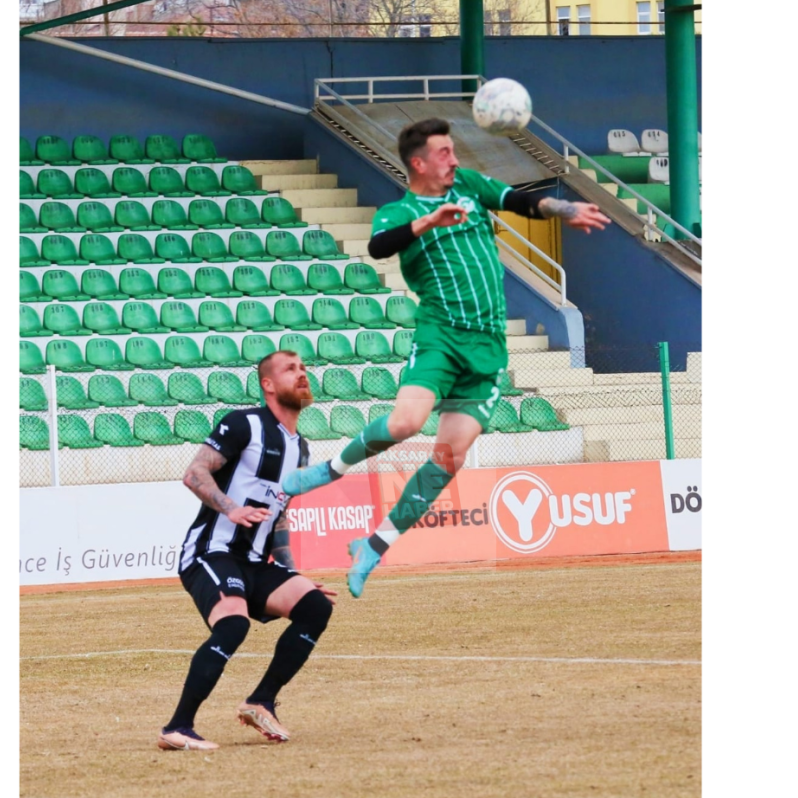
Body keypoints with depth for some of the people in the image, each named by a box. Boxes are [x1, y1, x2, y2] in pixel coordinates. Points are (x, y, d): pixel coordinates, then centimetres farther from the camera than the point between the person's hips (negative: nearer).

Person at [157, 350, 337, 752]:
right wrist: (230, 508, -28)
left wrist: (292, 577, 22)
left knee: (316, 605, -8)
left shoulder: (299, 448, 19)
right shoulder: (245, 425, -5)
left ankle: (261, 702, 0)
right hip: (211, 553, -8)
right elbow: (194, 474, -13)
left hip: (255, 564, 8)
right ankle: (177, 729, -27)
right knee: (233, 623, -30)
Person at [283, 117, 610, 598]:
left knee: (450, 456, -3)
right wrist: (427, 222, -32)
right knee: (406, 422, -27)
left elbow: (522, 202, 12)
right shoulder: (399, 212, 2)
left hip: (488, 343, 4)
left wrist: (565, 210, -6)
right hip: (440, 333, -4)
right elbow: (378, 247, -19)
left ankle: (376, 547, 5)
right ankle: (335, 467, 0)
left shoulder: (468, 185, 17)